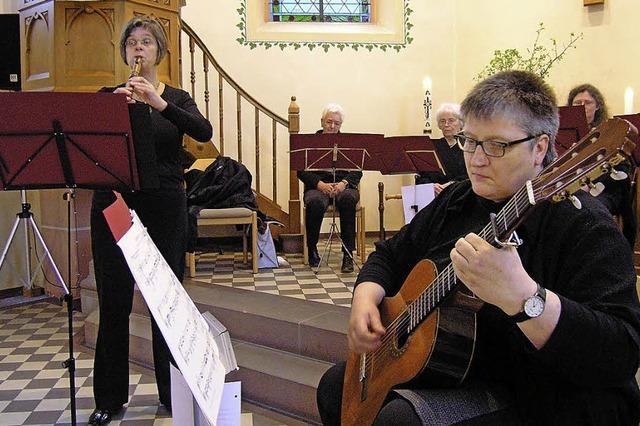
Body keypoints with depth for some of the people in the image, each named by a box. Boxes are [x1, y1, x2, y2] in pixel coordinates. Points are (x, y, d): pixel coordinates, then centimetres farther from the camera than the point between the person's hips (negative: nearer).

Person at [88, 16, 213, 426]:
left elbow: (204, 133, -13)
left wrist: (160, 104, -26)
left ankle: (173, 390, 22)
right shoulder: (108, 96, 7)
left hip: (165, 206, 0)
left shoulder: (177, 98, 6)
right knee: (114, 302, 5)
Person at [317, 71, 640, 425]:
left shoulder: (584, 226, -20)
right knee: (335, 386, 9)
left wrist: (521, 296, -45)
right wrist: (365, 297, -6)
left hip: (525, 397, -8)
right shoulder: (454, 201, 5)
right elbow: (390, 255, 16)